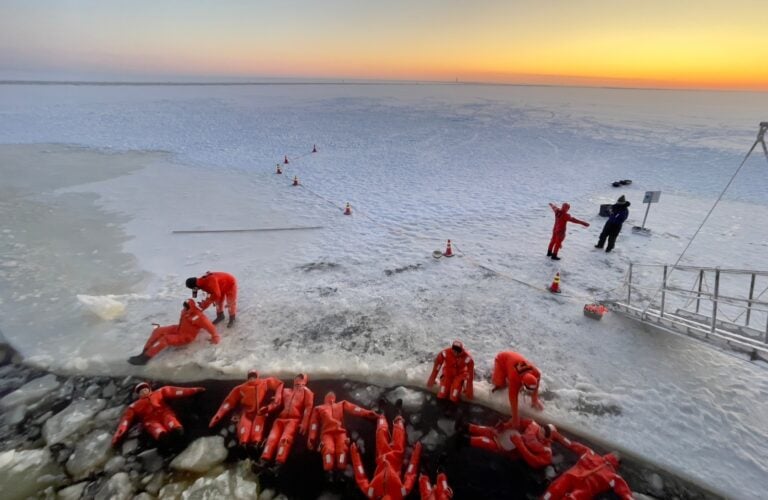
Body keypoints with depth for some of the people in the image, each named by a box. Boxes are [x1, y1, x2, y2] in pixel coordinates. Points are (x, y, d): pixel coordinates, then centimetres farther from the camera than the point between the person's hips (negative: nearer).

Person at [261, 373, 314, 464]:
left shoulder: (306, 391, 14)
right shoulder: (286, 391, 29)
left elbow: (308, 408, 2)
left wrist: (304, 424, -9)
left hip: (294, 420, -5)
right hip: (280, 419, 5)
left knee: (285, 439, -24)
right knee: (272, 438, -12)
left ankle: (279, 464, -29)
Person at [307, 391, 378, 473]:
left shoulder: (341, 405, 29)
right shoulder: (319, 409, 30)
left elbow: (354, 409, 14)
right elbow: (314, 423, 19)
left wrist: (368, 413, -2)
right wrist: (312, 438, 3)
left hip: (340, 432, 1)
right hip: (327, 433, -1)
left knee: (342, 449, -26)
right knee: (328, 449, -29)